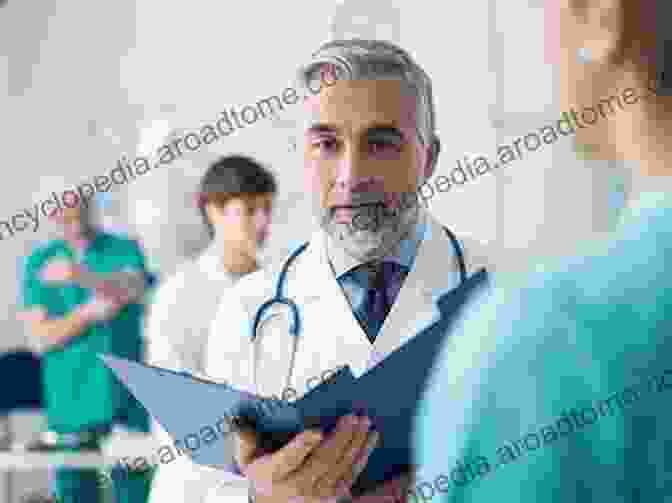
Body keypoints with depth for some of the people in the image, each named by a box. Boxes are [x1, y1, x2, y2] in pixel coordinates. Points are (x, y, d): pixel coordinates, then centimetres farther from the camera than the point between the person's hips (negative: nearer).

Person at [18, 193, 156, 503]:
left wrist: (80, 276, -36)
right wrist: (90, 312, -14)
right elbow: (40, 338, 2)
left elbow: (132, 289, -18)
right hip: (70, 403, 1)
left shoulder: (126, 251, 5)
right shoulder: (39, 263, 8)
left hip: (126, 399, -1)